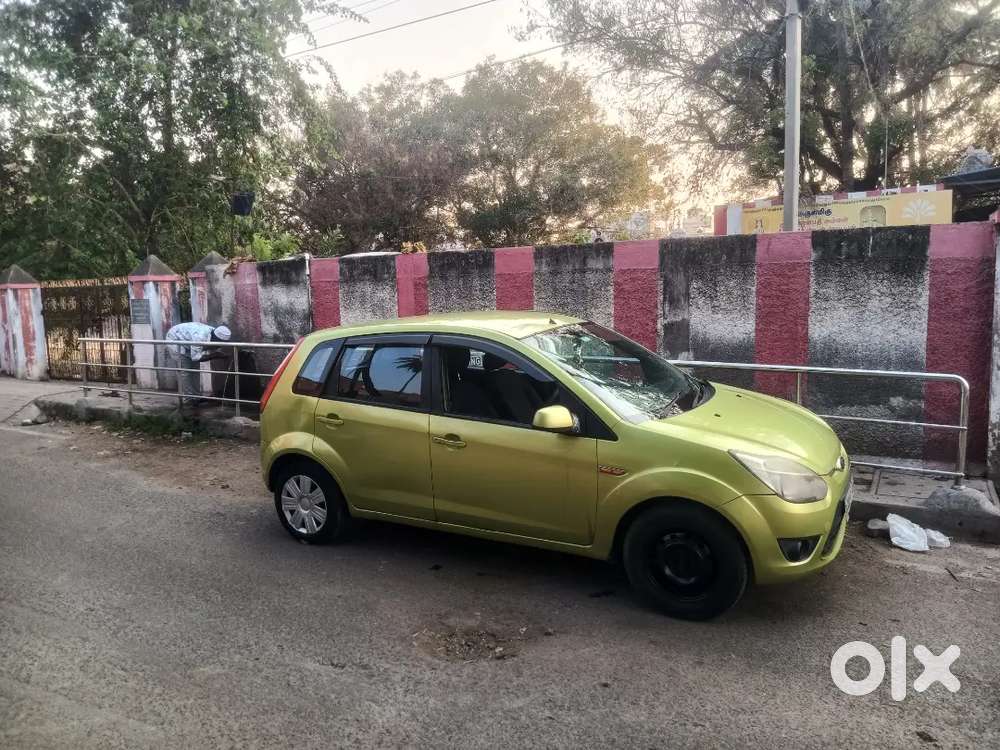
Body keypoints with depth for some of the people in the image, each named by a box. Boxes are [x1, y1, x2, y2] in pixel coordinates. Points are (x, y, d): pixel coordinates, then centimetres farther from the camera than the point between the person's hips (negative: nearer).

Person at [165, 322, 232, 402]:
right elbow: (195, 357, -39)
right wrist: (214, 355, -38)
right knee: (184, 371, -9)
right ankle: (188, 397, -2)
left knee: (194, 368, 7)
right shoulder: (200, 336, -42)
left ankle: (196, 395, 13)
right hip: (175, 340, -8)